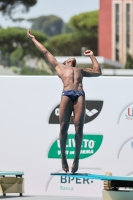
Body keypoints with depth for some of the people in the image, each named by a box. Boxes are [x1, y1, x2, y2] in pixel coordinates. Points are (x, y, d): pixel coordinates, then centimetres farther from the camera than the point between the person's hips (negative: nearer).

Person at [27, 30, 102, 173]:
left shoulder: (81, 71, 38)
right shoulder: (60, 67, 32)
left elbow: (97, 71, 40)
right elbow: (45, 52, 39)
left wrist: (91, 56, 45)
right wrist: (33, 39, 46)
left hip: (80, 95, 1)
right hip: (66, 94, -1)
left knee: (79, 127, -11)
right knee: (64, 127, -11)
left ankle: (77, 157, -9)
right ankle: (63, 156, -4)